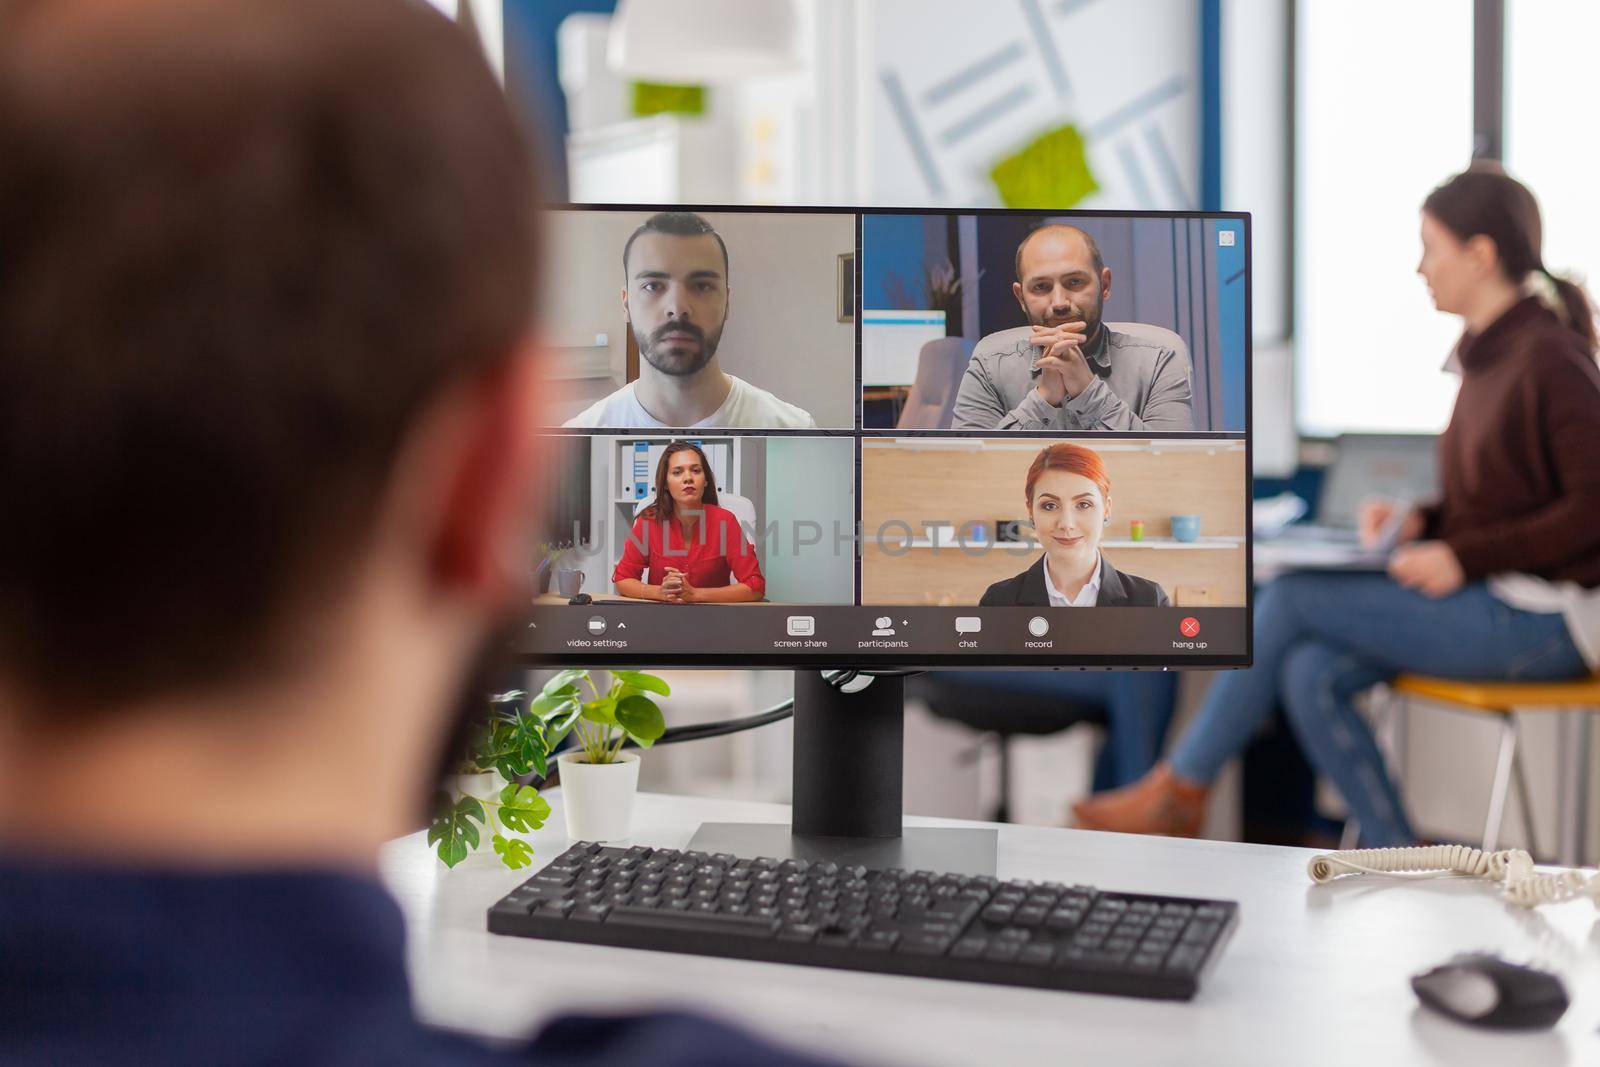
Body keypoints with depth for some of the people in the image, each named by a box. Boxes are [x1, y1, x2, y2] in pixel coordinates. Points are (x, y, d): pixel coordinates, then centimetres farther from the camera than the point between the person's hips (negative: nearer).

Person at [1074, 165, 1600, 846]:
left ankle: (1178, 794, 3)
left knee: (1291, 598, -11)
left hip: (1544, 621, -8)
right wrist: (1422, 522, 5)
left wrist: (1463, 557, -20)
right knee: (1310, 674, -9)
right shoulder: (1489, 355, 13)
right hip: (1494, 600, 8)